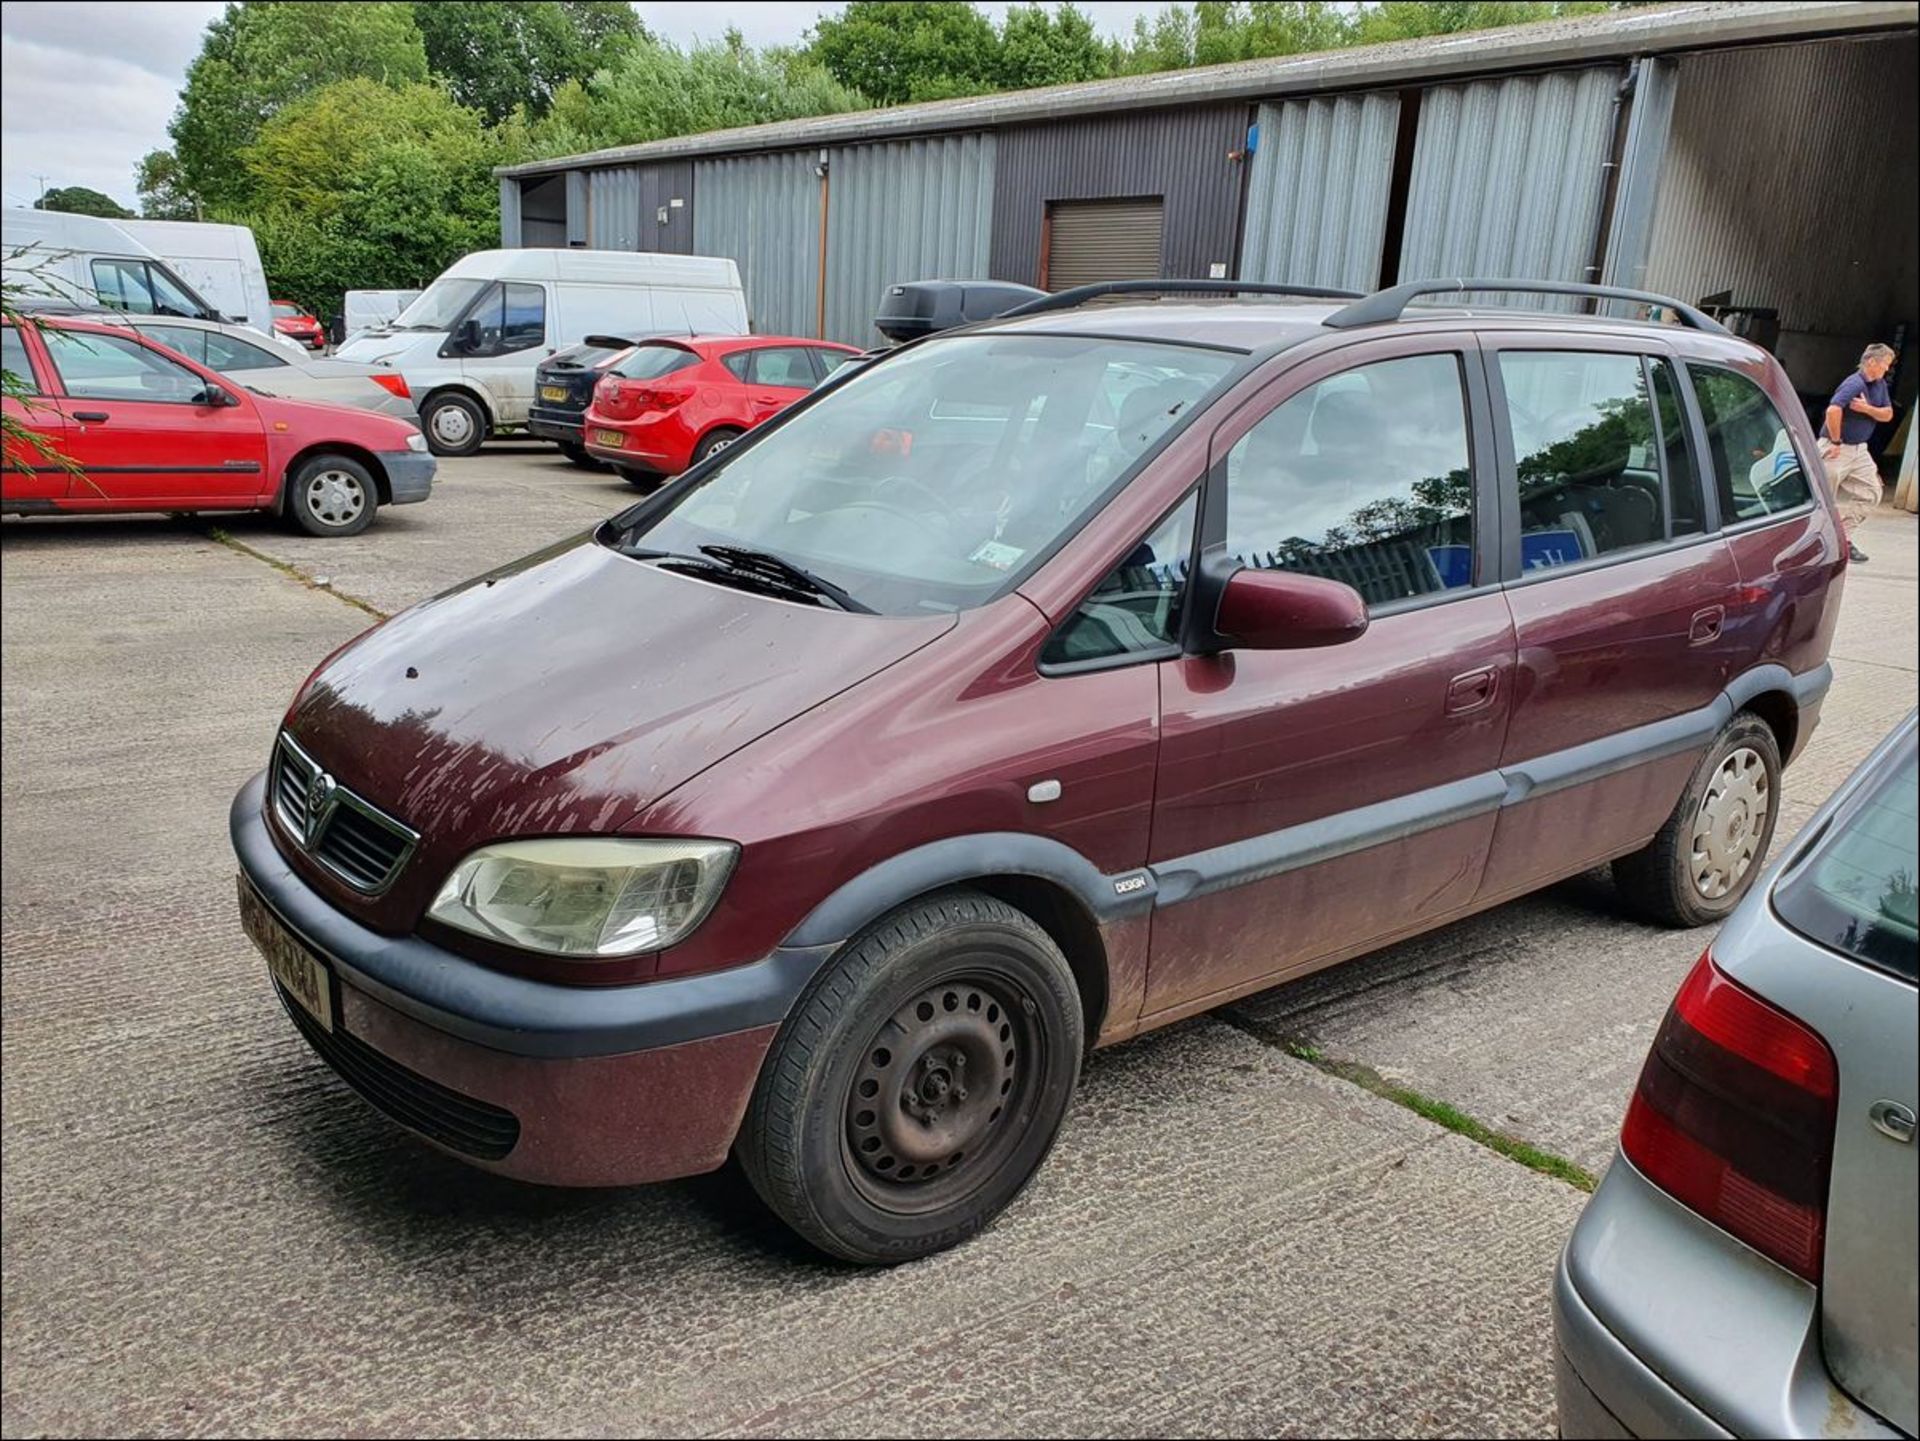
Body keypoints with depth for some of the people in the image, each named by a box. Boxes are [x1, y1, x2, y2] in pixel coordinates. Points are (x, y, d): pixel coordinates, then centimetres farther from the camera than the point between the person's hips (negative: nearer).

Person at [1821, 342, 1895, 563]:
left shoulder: (1880, 385, 8)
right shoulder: (1855, 384, -19)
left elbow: (1887, 414, 6)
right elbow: (1833, 410, -33)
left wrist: (1867, 408, -14)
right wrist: (1836, 442, -24)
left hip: (1859, 449, 9)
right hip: (1838, 449, -9)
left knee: (1870, 493, 3)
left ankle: (1842, 538, 8)